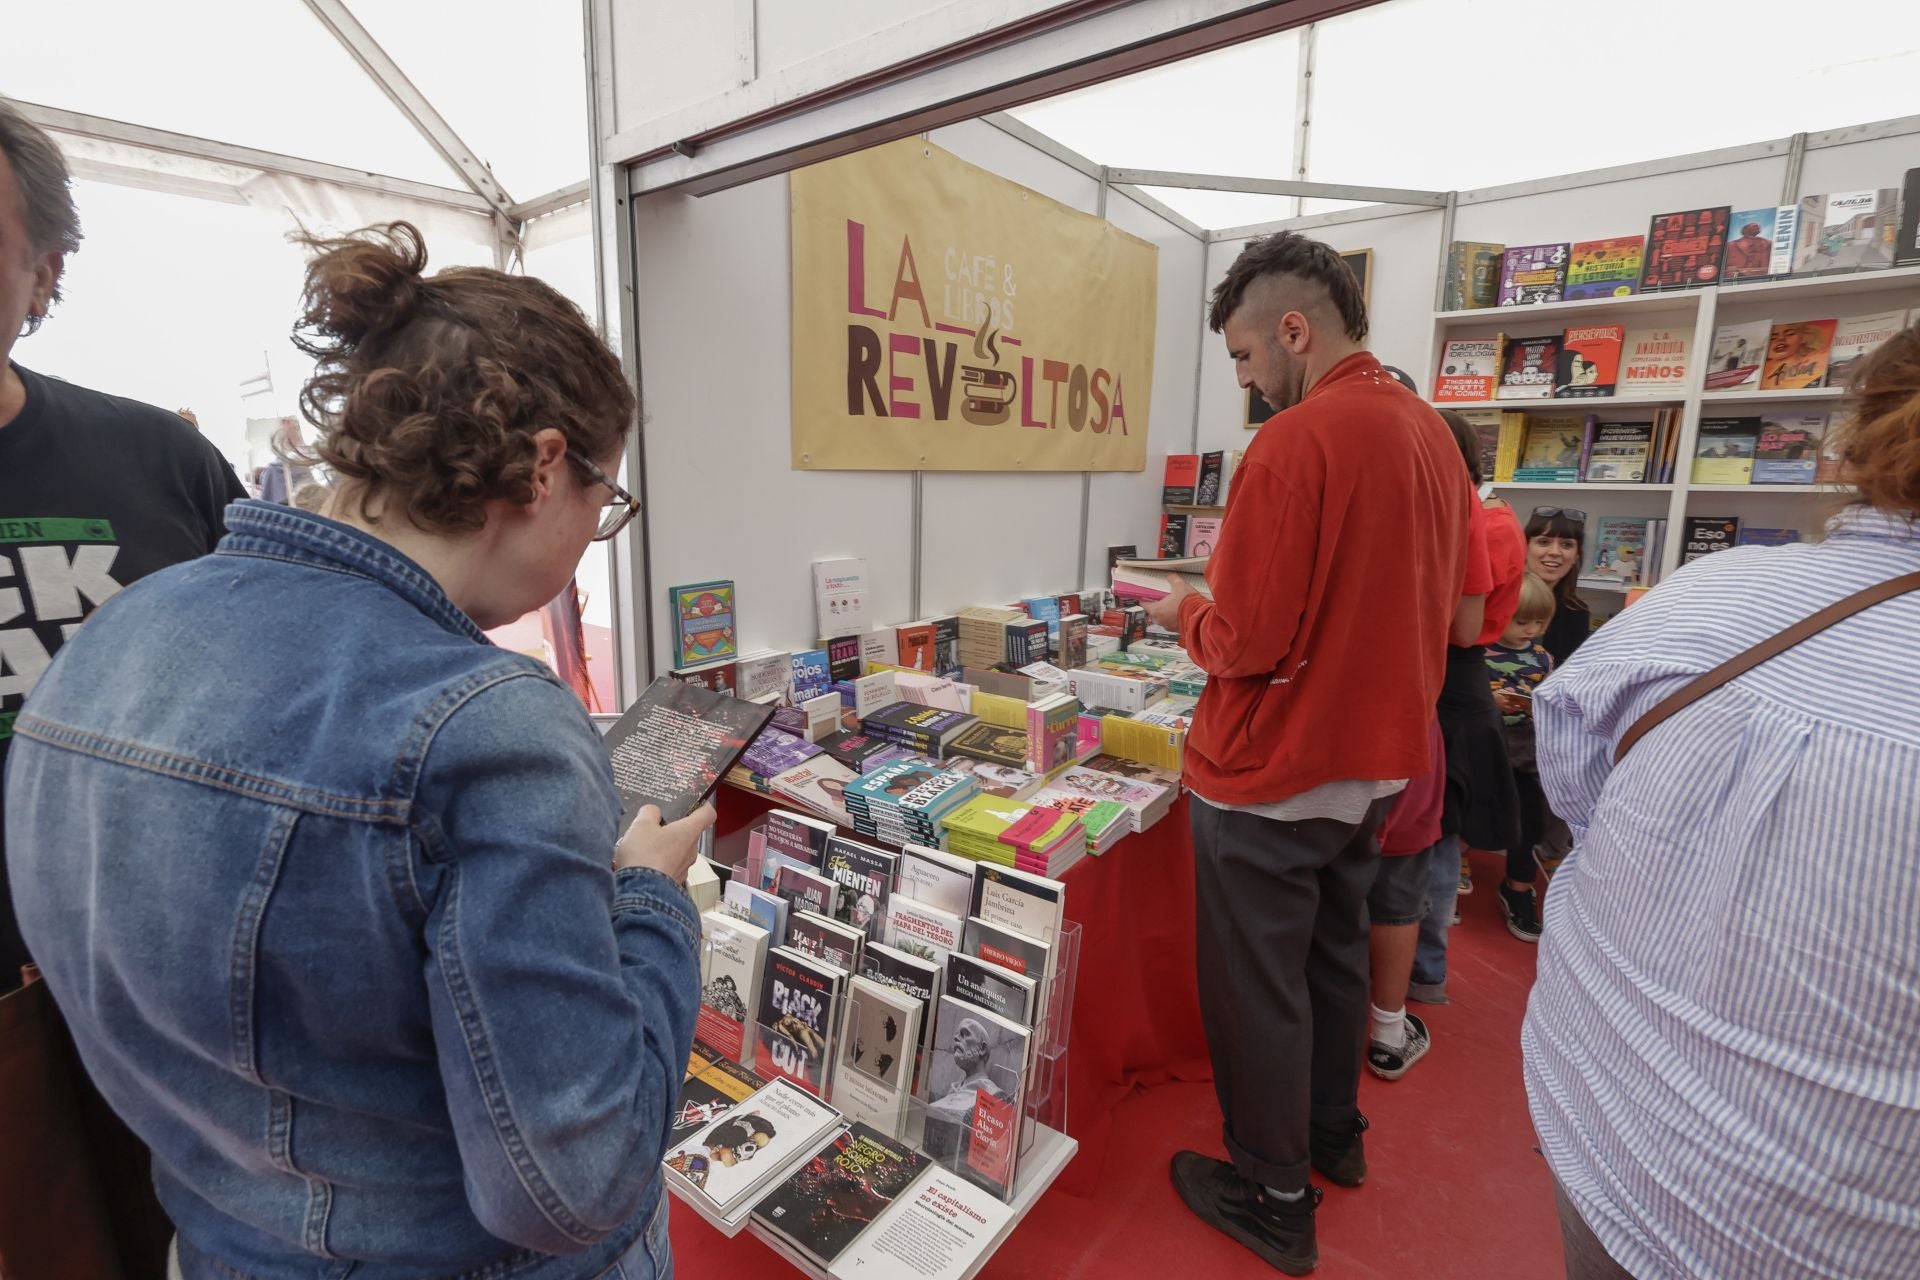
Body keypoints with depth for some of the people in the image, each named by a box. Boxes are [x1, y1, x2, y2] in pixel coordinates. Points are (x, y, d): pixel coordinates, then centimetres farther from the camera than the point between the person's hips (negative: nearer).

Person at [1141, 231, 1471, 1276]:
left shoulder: (1295, 442, -22)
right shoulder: (1432, 434, 5)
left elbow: (1246, 642, -24)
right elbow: (1431, 605, 13)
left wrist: (1185, 616, -2)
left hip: (1271, 778, -8)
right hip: (1377, 761, 9)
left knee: (1257, 987, 10)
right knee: (1335, 955, 25)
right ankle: (1334, 1134, 46)